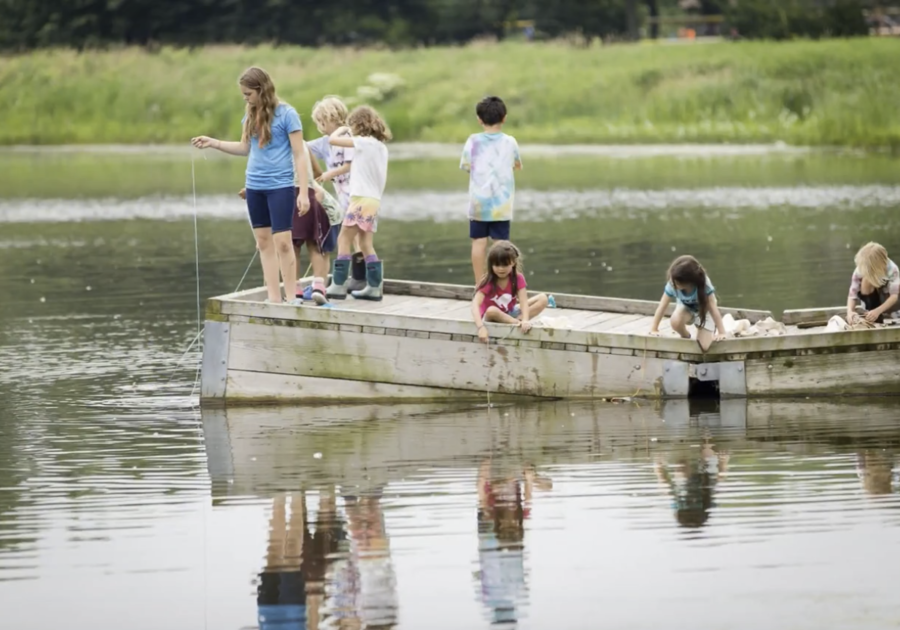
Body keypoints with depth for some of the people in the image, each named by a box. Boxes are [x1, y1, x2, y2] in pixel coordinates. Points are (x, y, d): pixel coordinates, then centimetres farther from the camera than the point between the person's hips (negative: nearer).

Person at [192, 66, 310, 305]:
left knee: (282, 242, -8)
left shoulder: (286, 114, -10)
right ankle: (273, 299, 10)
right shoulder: (250, 114, 8)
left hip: (280, 186, -6)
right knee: (263, 242, 7)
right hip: (254, 187, 6)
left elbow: (299, 155, -9)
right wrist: (213, 143, 8)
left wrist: (304, 192, -14)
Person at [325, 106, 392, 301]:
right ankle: (374, 287, 9)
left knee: (344, 241, -4)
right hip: (374, 199, 8)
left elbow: (332, 139, -14)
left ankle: (338, 285, -6)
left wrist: (341, 130, 6)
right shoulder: (381, 146, 14)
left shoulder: (363, 142, -10)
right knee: (366, 244, 11)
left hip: (361, 199, -8)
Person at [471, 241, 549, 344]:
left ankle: (517, 320, -26)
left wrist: (525, 320, -42)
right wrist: (481, 327, -50)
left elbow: (523, 301, -22)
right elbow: (475, 304, -34)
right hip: (490, 318, -4)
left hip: (510, 314, 4)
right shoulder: (488, 282, -23)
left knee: (543, 299, -14)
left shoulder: (517, 278, -13)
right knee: (492, 310, -41)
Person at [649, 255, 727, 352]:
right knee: (676, 322, -36)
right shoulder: (672, 284, -32)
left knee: (703, 347, -19)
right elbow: (662, 307, -23)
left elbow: (713, 308, -31)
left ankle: (711, 335, 20)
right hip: (686, 308, 2)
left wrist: (722, 333, -29)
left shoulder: (704, 285, -38)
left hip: (704, 310, -2)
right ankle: (686, 338, 1)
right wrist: (653, 329, -23)